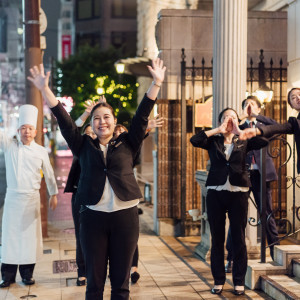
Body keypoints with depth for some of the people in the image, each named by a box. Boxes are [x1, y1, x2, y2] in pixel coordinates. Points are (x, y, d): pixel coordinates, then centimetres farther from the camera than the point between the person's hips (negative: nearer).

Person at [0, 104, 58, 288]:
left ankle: (27, 274, 17)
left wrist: (54, 194, 14)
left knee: (29, 237, 4)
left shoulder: (41, 151, 0)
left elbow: (49, 174, 9)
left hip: (31, 198, 0)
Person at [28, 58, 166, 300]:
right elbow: (64, 120, 3)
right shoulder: (84, 146, 9)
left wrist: (156, 83, -5)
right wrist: (45, 89, -4)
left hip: (125, 215, 0)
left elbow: (142, 115, 2)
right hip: (93, 216, 0)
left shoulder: (127, 144, 9)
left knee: (121, 280, 7)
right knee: (94, 280, 7)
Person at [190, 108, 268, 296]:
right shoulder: (213, 141, 9)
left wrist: (240, 132, -5)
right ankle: (219, 280, 16)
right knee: (217, 239, 6)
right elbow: (194, 140, -9)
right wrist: (219, 130, -6)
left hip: (238, 193, 0)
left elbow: (264, 141, -7)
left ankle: (239, 281, 13)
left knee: (239, 238, 3)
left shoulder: (243, 141, 9)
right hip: (216, 193, 1)